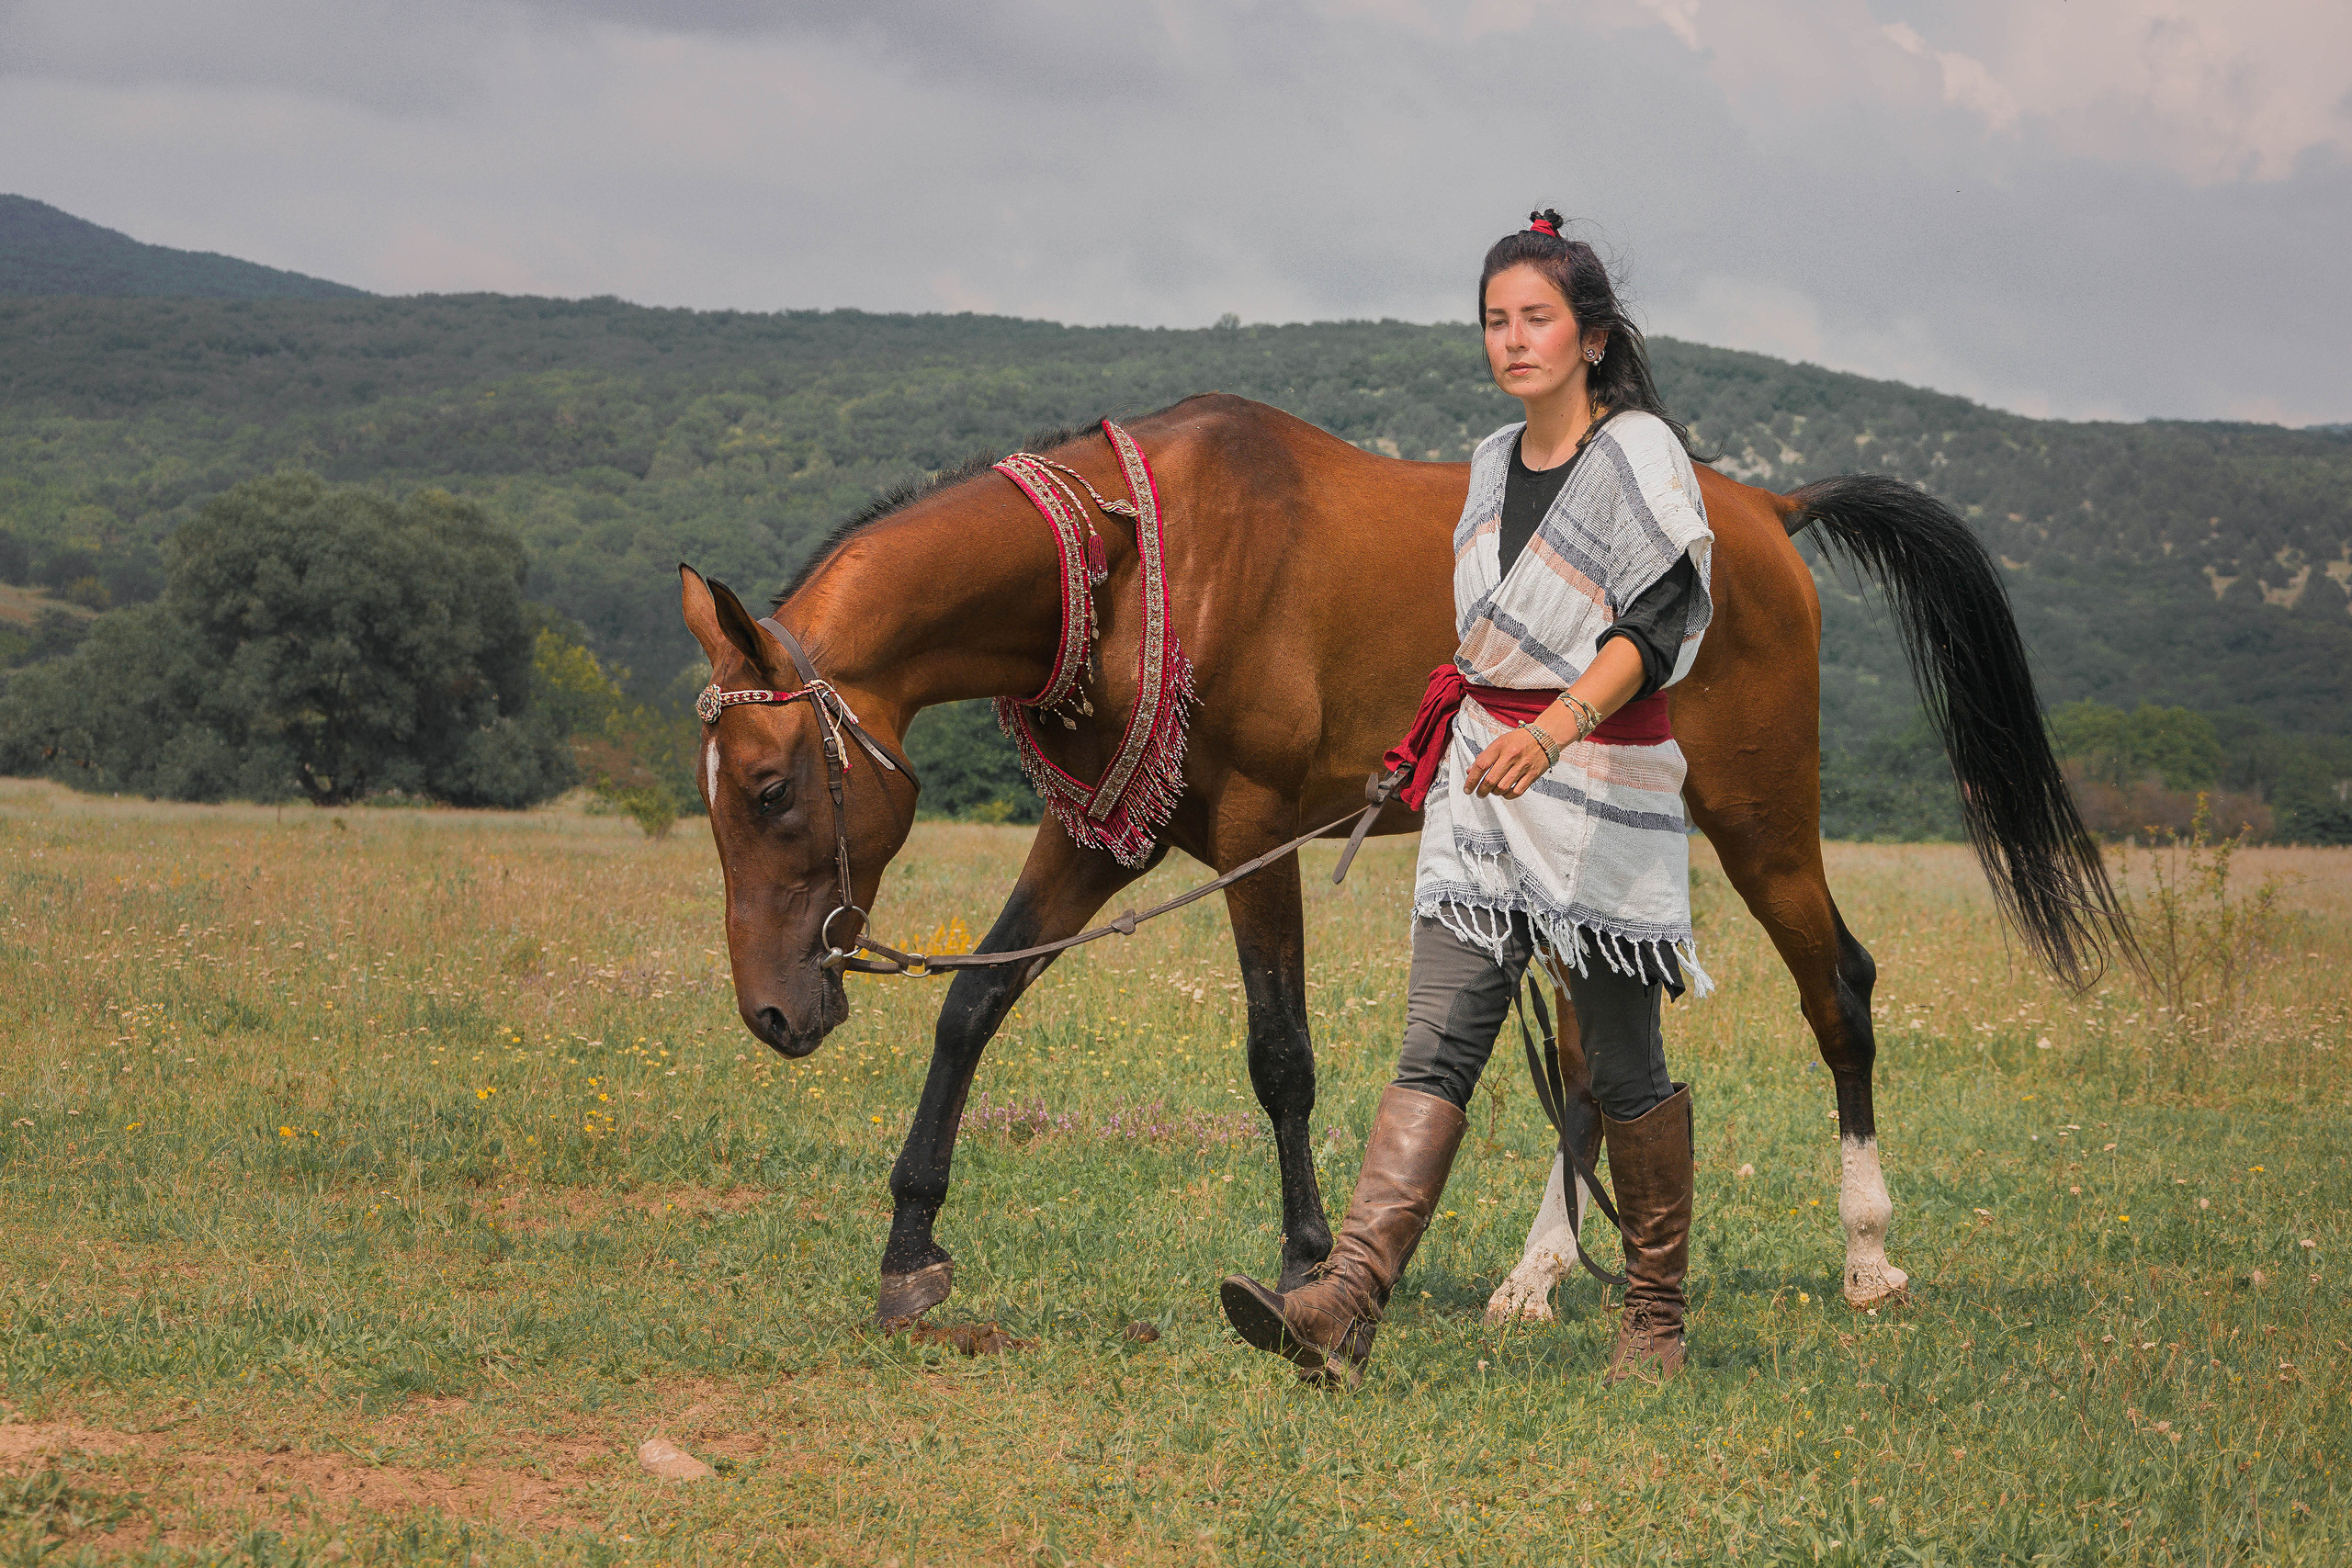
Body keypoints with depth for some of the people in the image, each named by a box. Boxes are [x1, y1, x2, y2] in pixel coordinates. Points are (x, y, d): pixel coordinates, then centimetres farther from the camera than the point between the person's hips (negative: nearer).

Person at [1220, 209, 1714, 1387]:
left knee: (1623, 1067, 4)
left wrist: (1556, 727, -33)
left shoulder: (1640, 452, -7)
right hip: (1482, 775, 6)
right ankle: (1346, 1303, -20)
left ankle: (1656, 1313, 20)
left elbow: (1658, 625, -19)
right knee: (1437, 1044, -7)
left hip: (1604, 777, -6)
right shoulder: (1494, 463, 14)